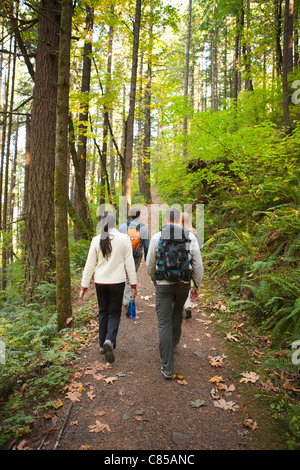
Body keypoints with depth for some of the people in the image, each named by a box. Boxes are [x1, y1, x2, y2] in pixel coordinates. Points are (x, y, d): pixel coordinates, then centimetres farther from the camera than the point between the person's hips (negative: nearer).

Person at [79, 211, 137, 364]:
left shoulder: (96, 240, -3)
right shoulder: (123, 238, -7)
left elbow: (90, 265, 0)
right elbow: (129, 263, -4)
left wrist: (84, 287, 6)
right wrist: (133, 284, 4)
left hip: (100, 282, 2)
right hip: (117, 282, -2)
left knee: (103, 312, 17)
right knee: (115, 313, 9)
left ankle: (102, 345, 24)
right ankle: (109, 341, -12)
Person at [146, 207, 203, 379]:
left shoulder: (157, 237, -4)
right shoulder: (190, 236, -3)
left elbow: (150, 264, 4)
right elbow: (198, 264, -3)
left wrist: (153, 278, 24)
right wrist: (197, 285, 9)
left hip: (163, 285, -2)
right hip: (183, 284, 2)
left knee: (164, 324, 4)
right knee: (177, 313, 29)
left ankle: (167, 368, 6)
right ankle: (173, 343, 51)